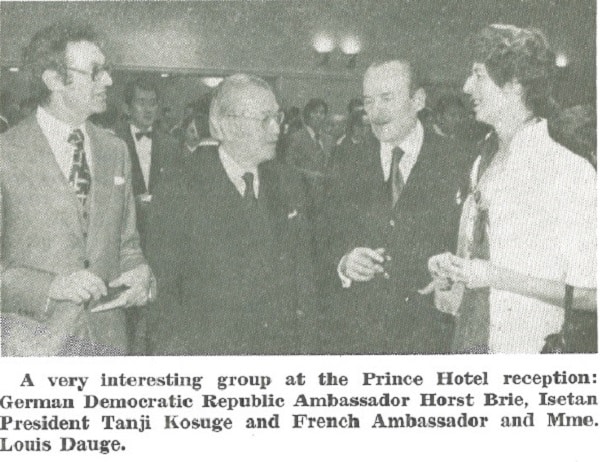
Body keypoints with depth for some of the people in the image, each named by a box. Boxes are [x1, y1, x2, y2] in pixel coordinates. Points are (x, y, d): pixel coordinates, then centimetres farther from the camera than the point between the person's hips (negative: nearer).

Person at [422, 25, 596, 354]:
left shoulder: (573, 173, -14)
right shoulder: (481, 167, 8)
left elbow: (590, 294, -16)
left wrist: (496, 277, -19)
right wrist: (449, 273, -2)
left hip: (530, 350, -6)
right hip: (467, 345, 6)